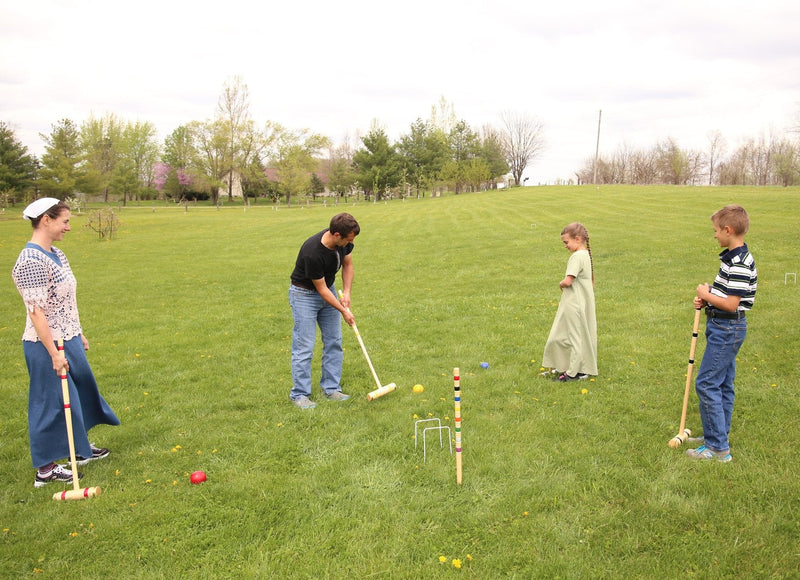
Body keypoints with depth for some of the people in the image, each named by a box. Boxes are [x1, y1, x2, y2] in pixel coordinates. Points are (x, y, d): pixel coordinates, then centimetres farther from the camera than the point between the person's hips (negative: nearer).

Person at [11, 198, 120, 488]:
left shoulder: (56, 254, 8)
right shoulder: (31, 261, -22)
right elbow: (36, 311, -24)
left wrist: (79, 334, 20)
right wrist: (54, 353, -24)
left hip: (68, 340, 10)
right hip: (47, 346, -10)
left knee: (82, 391, 21)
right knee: (51, 402, 2)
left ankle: (80, 447, 41)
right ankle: (45, 469, 18)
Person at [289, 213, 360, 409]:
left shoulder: (344, 242, -15)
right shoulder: (312, 252, -35)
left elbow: (347, 264, 5)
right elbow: (321, 288, -23)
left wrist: (346, 293, -8)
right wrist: (344, 311, -16)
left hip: (328, 289, 7)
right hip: (304, 294, -7)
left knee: (334, 341, 6)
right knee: (304, 346, -6)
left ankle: (331, 388, 16)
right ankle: (299, 394, 5)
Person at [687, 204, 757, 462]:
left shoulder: (740, 264, -23)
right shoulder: (731, 257, 10)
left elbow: (731, 304, -26)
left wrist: (706, 294, -11)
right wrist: (707, 298, 2)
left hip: (727, 330, -10)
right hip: (723, 327, 10)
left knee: (706, 384, -8)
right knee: (722, 385, 17)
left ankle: (718, 448, -2)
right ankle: (719, 436, 28)